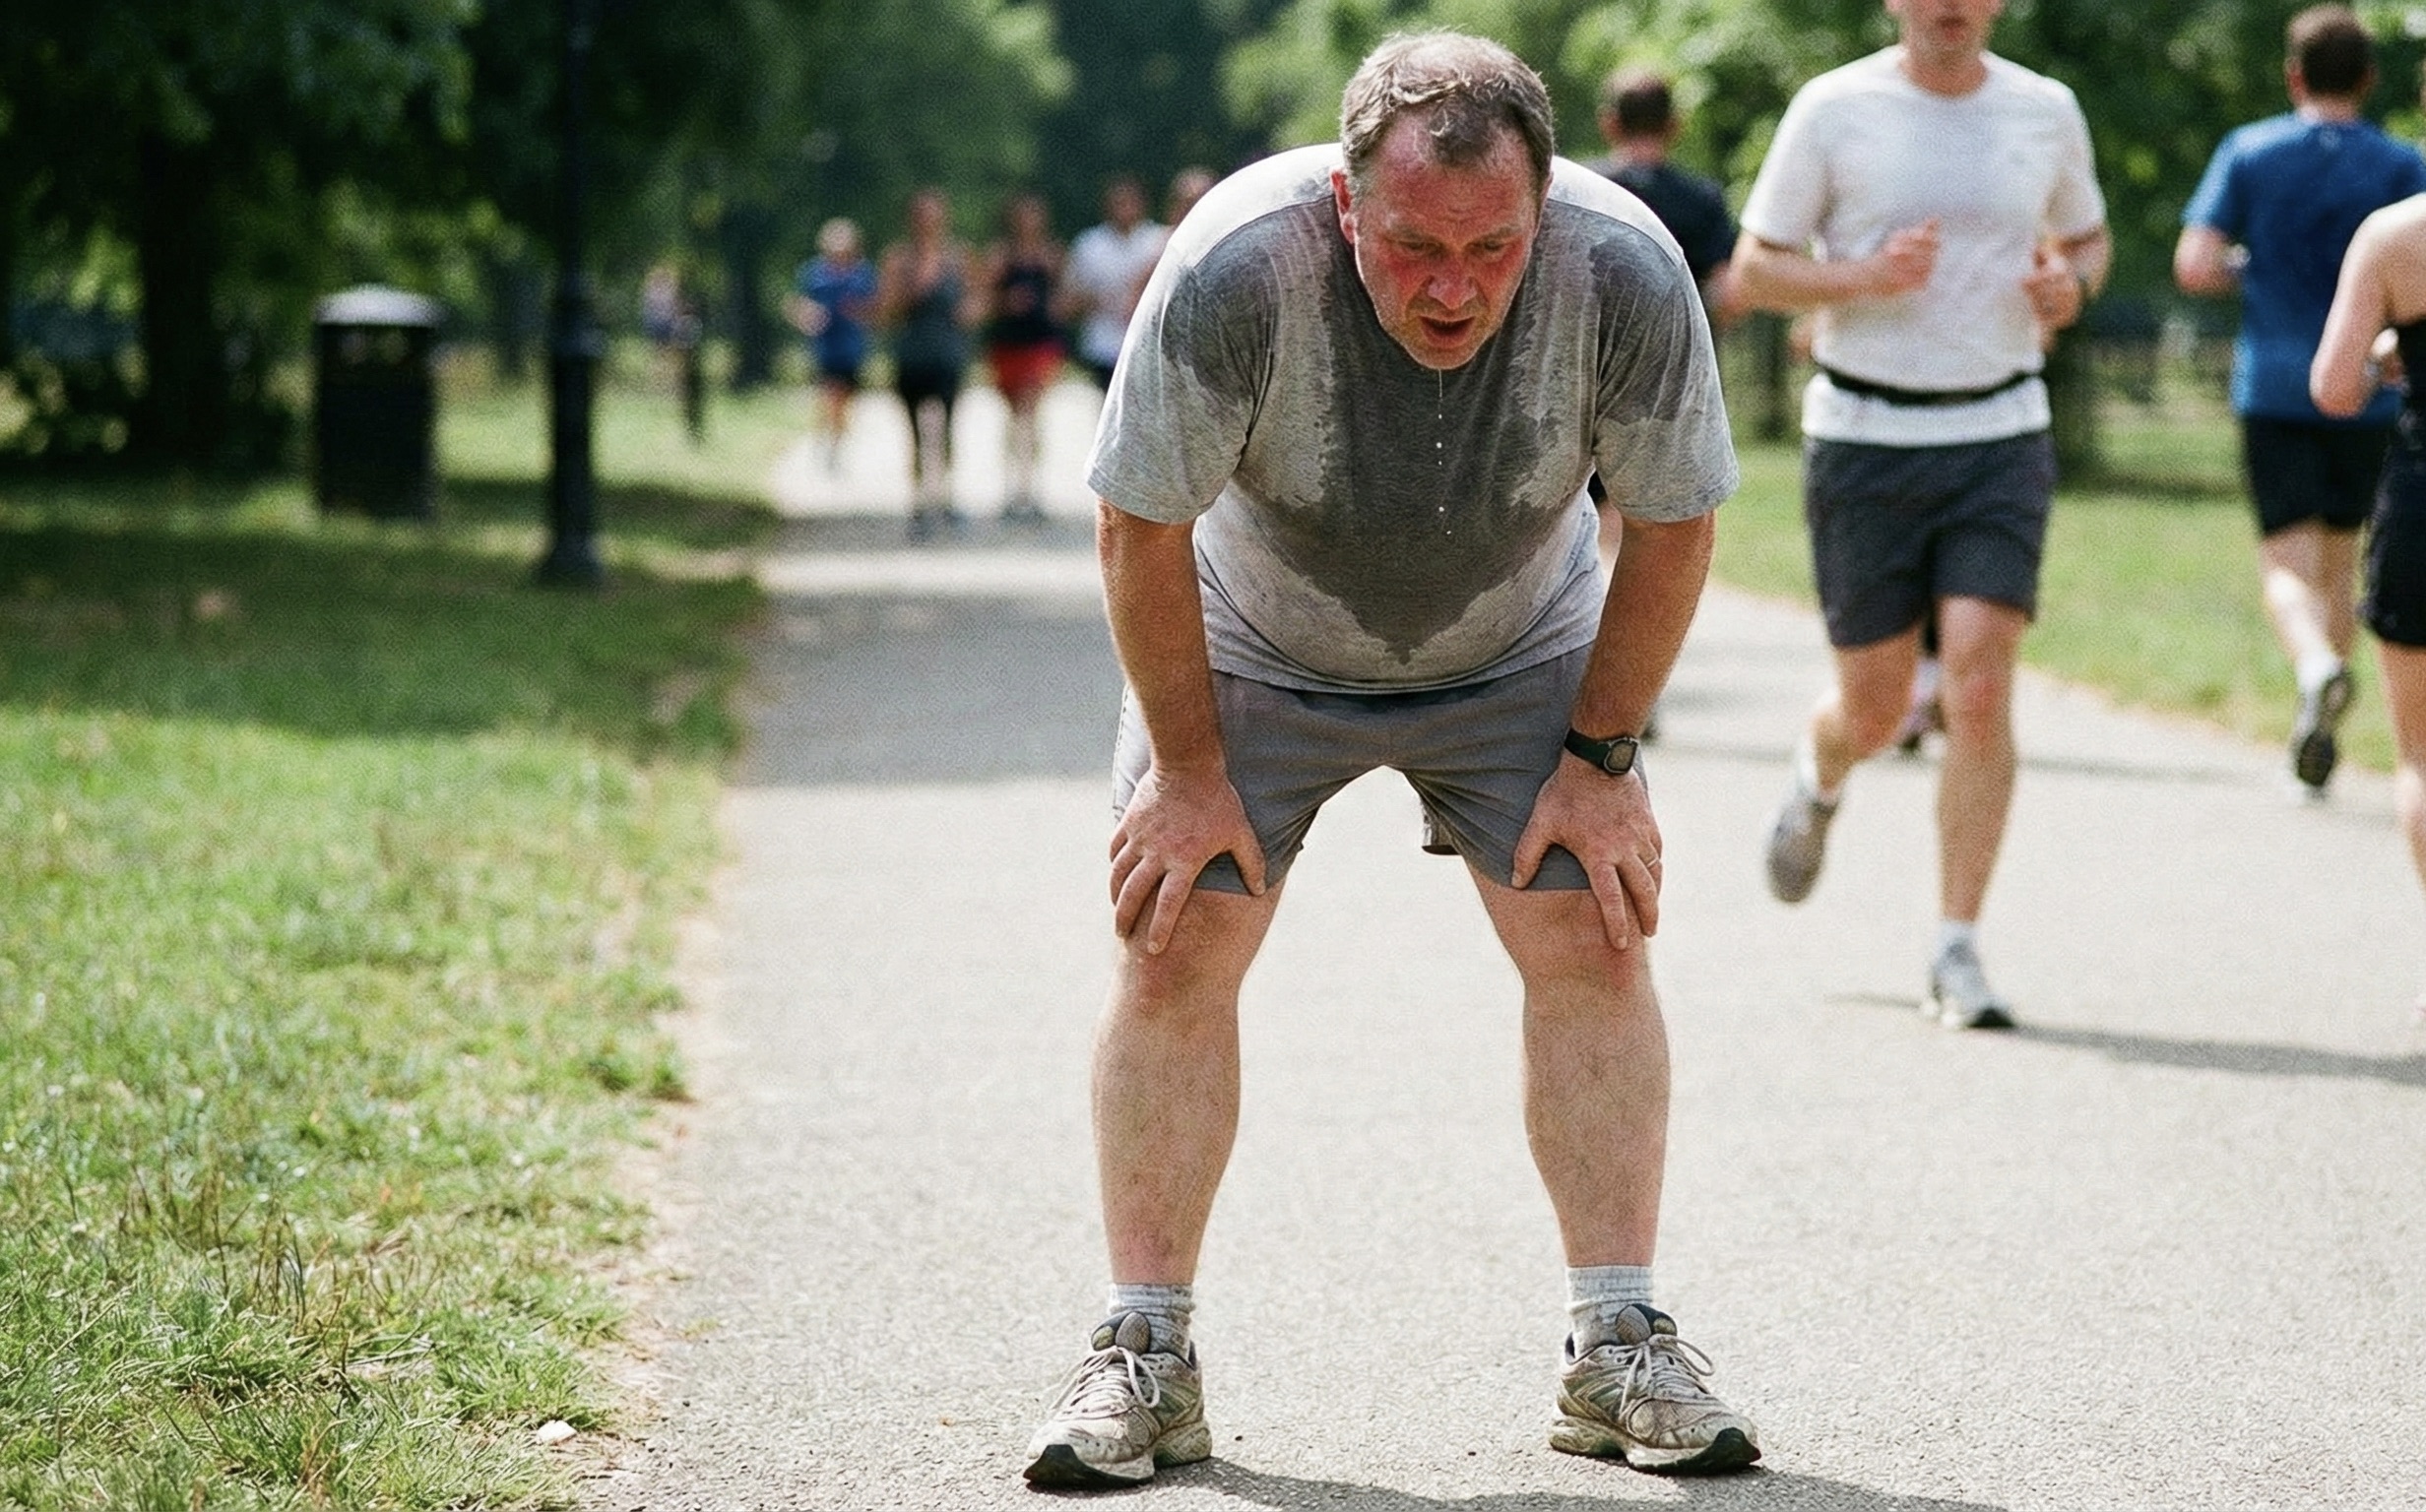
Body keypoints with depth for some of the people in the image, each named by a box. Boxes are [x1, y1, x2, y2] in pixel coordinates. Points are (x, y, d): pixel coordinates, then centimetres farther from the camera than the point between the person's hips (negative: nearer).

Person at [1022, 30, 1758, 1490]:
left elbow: (1672, 525, -12)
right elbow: (1141, 527, -21)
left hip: (1516, 649, 1)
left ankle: (1621, 1349, -1)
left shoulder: (1627, 272, -30)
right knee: (1174, 946, -10)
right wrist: (1188, 768, -15)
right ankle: (1146, 1357, -2)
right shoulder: (1236, 265, -36)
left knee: (1596, 940, -9)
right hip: (1253, 647, -1)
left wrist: (1600, 757, -10)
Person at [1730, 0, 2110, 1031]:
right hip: (1864, 436, -1)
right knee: (1875, 711, 5)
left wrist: (2071, 285, -4)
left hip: (1999, 439, 1)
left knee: (1980, 688, -13)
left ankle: (1958, 957, -6)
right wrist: (1865, 277, -19)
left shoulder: (2046, 112, 5)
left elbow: (2088, 238, 20)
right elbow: (1753, 270, -1)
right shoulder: (1833, 110, -3)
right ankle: (1818, 776, 44)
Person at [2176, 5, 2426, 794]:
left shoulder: (2248, 153, 0)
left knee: (2288, 560, -4)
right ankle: (2319, 733, 17)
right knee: (2339, 559, 14)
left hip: (2274, 388, -1)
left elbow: (2193, 267, -5)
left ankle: (2317, 667, -34)